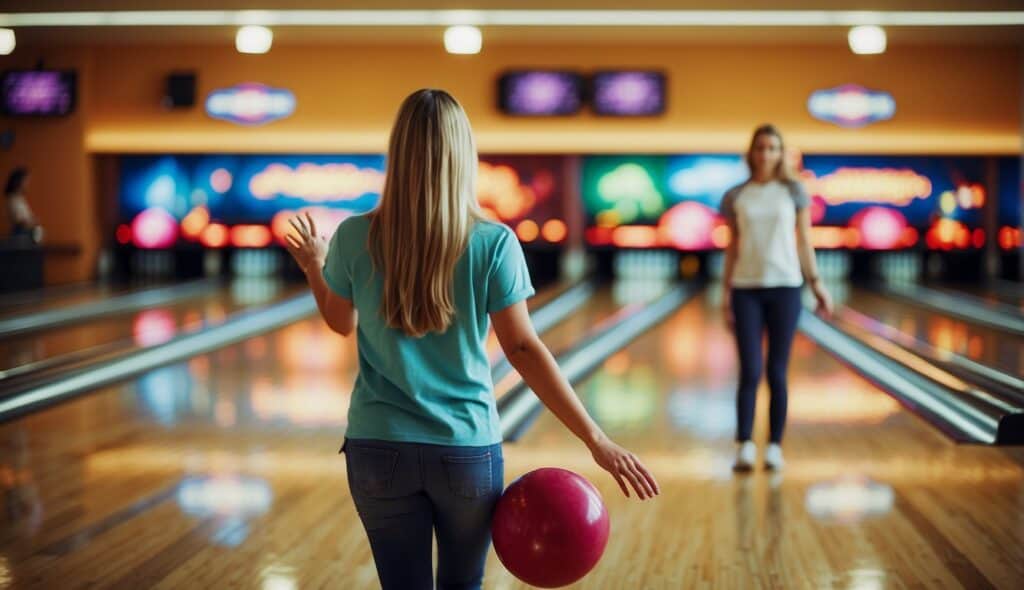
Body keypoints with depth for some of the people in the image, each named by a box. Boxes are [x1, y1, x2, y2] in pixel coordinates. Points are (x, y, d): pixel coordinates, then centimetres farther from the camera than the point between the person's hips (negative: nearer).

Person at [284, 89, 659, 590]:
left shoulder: (355, 238, -6)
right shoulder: (493, 243, -10)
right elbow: (523, 349, -11)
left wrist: (314, 266, 31)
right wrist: (597, 440, -7)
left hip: (379, 449, 1)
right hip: (468, 450, 0)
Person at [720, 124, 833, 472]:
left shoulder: (794, 191, 4)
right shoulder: (735, 197, 5)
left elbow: (803, 241, 7)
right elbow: (733, 247, 8)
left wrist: (816, 282, 3)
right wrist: (726, 292, 5)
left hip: (785, 287, 0)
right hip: (746, 289, 0)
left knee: (777, 372, 2)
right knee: (750, 371, -7)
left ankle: (775, 447, 9)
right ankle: (745, 446, -7)